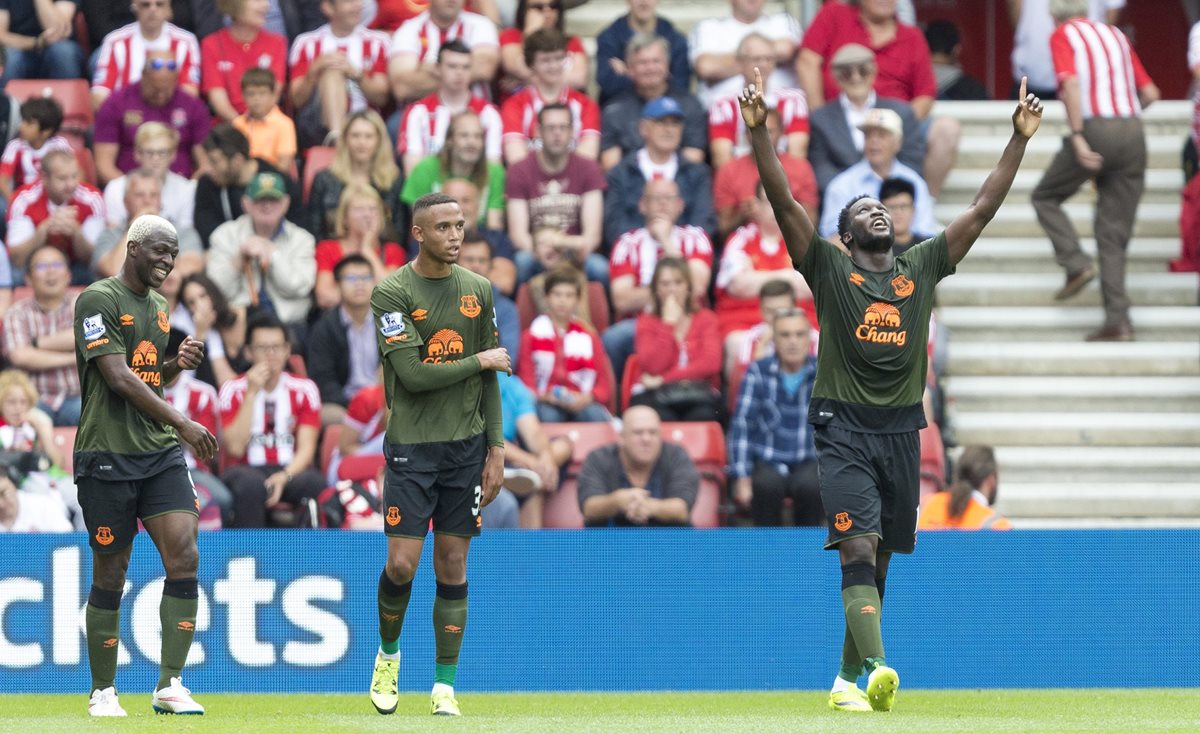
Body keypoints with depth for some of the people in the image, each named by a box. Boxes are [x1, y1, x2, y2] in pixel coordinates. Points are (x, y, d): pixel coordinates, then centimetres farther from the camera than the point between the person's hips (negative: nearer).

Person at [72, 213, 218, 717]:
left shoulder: (158, 307, 16)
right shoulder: (98, 301, -9)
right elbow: (118, 378, -18)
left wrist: (179, 364, 6)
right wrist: (181, 423, -20)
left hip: (161, 453, 6)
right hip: (107, 457, -6)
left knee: (184, 558, -9)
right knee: (110, 577, 0)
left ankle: (170, 685, -5)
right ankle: (103, 693, 13)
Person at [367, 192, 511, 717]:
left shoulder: (477, 290, 8)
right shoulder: (392, 293, -8)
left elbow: (490, 378, 12)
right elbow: (414, 374, -15)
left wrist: (495, 447, 7)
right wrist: (481, 361, -7)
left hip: (466, 446, 4)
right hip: (411, 446, -3)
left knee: (453, 566, 2)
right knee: (401, 563, -8)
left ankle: (444, 686, 6)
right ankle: (387, 654, 20)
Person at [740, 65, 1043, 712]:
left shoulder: (922, 268, 14)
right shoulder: (829, 268, 4)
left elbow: (982, 211, 13)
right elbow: (784, 203, -6)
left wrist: (1020, 140, 9)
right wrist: (758, 132, -18)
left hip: (902, 432, 4)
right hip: (844, 428, -4)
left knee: (878, 561, 11)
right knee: (857, 549, -17)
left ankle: (848, 678, 23)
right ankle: (877, 669, -32)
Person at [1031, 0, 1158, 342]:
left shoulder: (1063, 35, 4)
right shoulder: (1116, 35, 20)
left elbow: (1071, 83, -13)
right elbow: (1150, 93, 16)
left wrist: (1078, 136, -18)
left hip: (1094, 130, -5)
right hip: (1132, 131, 5)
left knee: (1045, 197, 19)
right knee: (1115, 234, 7)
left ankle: (1077, 264, -1)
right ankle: (1118, 320, 0)